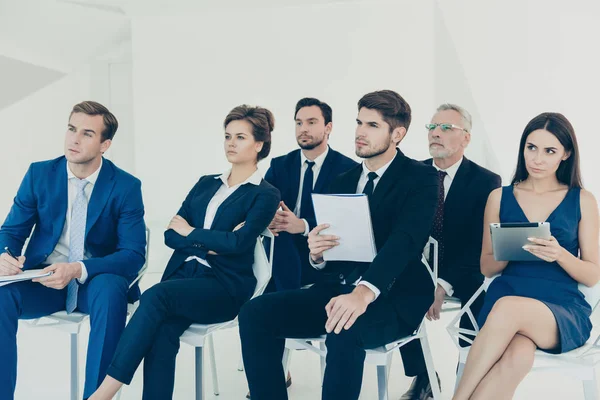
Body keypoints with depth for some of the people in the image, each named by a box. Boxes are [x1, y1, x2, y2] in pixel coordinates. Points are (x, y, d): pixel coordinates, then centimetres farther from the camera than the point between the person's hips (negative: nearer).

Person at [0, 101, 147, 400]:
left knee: (112, 288, -37)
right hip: (43, 280, 2)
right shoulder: (39, 174, 1)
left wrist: (78, 270, -29)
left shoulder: (126, 186, -7)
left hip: (96, 282, -2)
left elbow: (134, 255, -12)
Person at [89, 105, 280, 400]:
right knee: (163, 332, -29)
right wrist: (210, 242, -7)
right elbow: (171, 235, 11)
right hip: (183, 273, 5)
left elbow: (238, 242, -14)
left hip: (224, 286, -4)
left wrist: (191, 232, -1)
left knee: (155, 296, -32)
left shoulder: (265, 195, 3)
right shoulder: (205, 184, 20)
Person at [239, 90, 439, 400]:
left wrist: (365, 292, -40)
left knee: (345, 330, -37)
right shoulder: (343, 181, 16)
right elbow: (333, 246, 15)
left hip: (393, 296, -6)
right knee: (255, 313, -13)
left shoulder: (420, 178, -4)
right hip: (339, 287, 6)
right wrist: (317, 252, -13)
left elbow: (405, 239, -22)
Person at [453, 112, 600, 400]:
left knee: (508, 308, -37)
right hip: (504, 297, 1)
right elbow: (487, 267, 14)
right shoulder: (500, 197, 11)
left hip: (563, 310, -1)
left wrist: (560, 254, -15)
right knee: (518, 355, -37)